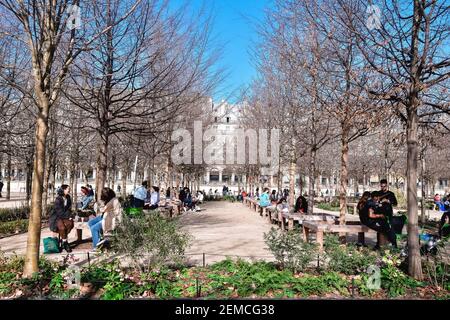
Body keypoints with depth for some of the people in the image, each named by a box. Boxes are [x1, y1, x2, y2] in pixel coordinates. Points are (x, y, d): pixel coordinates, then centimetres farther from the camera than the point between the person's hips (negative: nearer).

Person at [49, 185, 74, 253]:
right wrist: (68, 216, -17)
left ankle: (62, 240, -14)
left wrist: (70, 216, -7)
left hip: (65, 217, 5)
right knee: (62, 227, -33)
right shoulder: (58, 199, -12)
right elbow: (59, 212, -15)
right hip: (56, 217, -5)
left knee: (70, 223, -27)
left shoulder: (68, 198, 7)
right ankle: (65, 243, -16)